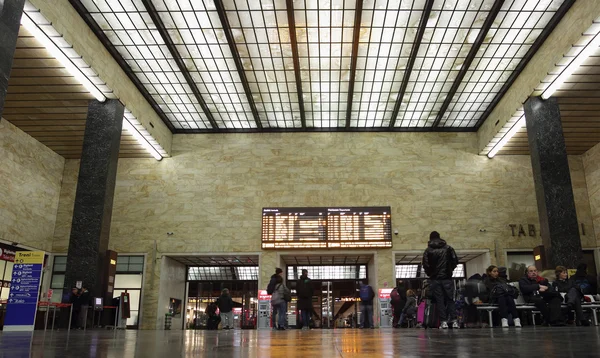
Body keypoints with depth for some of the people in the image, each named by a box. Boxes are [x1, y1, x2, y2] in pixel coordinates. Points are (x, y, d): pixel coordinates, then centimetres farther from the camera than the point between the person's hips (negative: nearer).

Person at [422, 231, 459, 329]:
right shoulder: (448, 248, 6)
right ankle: (454, 321, -1)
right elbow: (455, 261, 3)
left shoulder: (428, 251, 1)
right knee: (450, 299, 6)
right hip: (447, 278, 1)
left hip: (435, 279, -1)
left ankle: (444, 322, -4)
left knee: (439, 300, 2)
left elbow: (425, 265, -6)